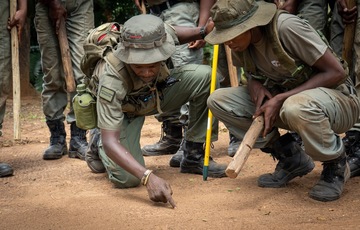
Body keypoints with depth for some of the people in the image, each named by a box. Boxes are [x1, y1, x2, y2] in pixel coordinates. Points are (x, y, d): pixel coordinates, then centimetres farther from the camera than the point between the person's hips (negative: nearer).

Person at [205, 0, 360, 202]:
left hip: (338, 98, -7)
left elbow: (336, 72, -23)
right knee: (218, 100, -8)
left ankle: (335, 165, -10)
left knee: (296, 107, -43)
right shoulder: (240, 44, -5)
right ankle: (290, 157, 1)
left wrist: (281, 98, -27)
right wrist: (253, 82, -10)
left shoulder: (287, 27, -25)